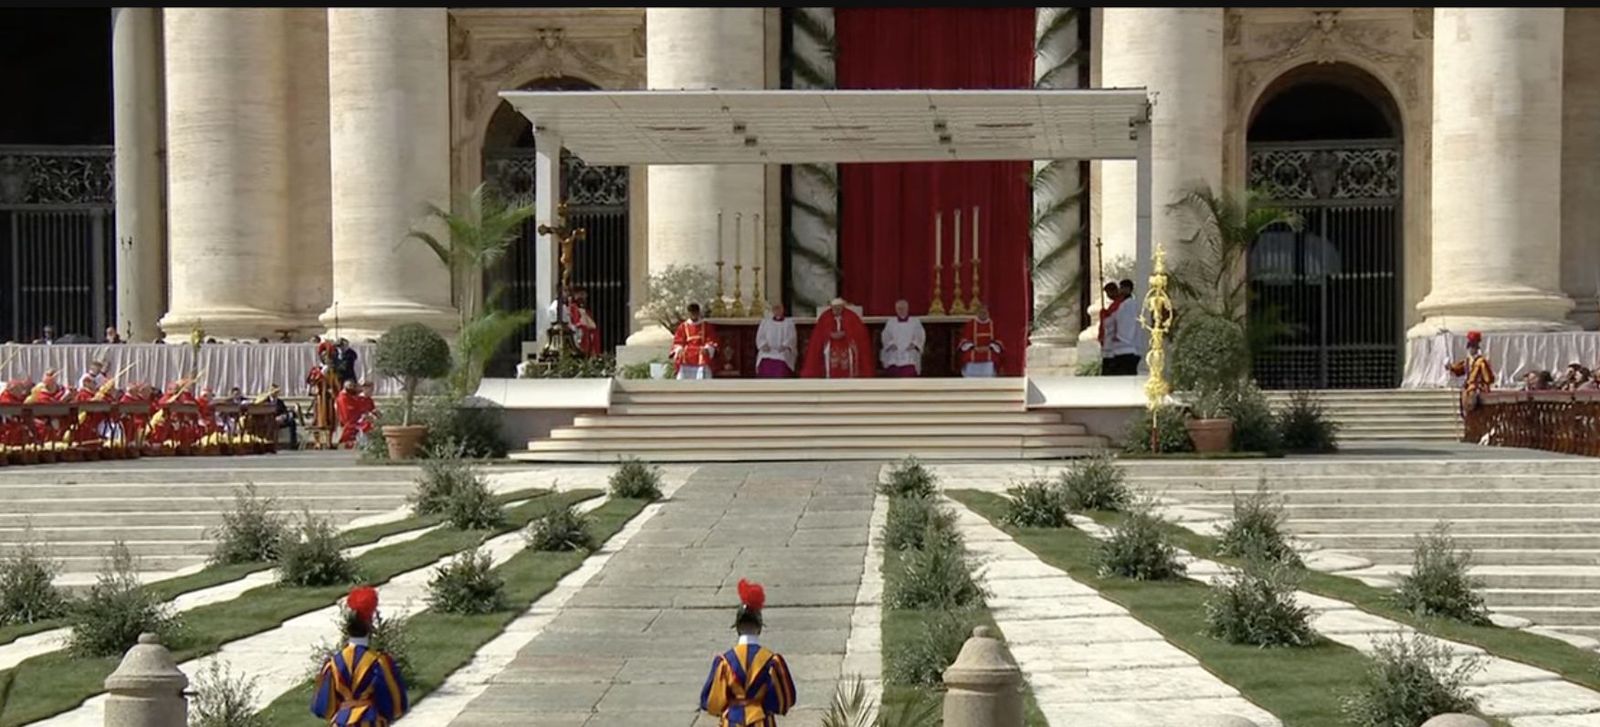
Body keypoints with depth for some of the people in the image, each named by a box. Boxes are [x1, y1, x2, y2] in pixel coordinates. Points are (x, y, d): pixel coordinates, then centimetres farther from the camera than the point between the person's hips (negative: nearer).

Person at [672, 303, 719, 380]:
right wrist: (679, 350, -14)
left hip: (702, 359, -1)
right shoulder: (683, 326, 10)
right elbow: (678, 341, 7)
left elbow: (712, 341, 3)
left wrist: (707, 349, -18)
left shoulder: (706, 326, 8)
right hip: (686, 360, 1)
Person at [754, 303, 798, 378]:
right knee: (765, 364, -28)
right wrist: (764, 345, -9)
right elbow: (760, 337, 12)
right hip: (767, 352, 1)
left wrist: (784, 346, -15)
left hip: (783, 352, -1)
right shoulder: (765, 322, 20)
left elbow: (792, 338, 4)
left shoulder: (789, 323, 16)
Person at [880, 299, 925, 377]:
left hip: (910, 358, -1)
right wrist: (891, 344, -11)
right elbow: (886, 338, 8)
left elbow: (920, 337, 3)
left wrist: (914, 344, -14)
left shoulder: (915, 322, 8)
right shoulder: (890, 323, 11)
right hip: (894, 358, 1)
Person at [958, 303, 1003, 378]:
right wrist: (974, 348, -17)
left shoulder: (993, 325, 6)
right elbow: (964, 341, 0)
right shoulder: (970, 325, 2)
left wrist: (989, 348, -13)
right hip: (972, 361, -1)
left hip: (988, 361, 1)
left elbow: (998, 341, 5)